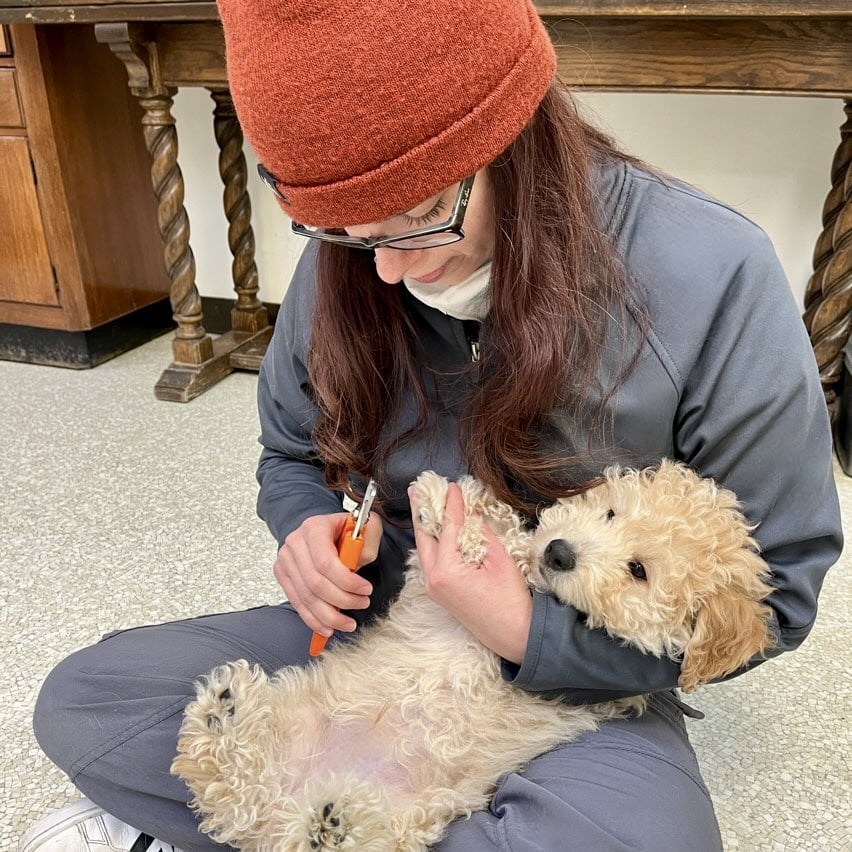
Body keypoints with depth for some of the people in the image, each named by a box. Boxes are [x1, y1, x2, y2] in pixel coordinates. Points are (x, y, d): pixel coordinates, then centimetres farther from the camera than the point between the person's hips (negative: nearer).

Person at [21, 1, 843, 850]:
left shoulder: (713, 280, -21)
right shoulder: (342, 264, -9)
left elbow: (775, 593, -13)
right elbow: (292, 452, 9)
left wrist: (534, 637, -24)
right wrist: (312, 528, -14)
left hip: (585, 678, -1)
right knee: (78, 701, -7)